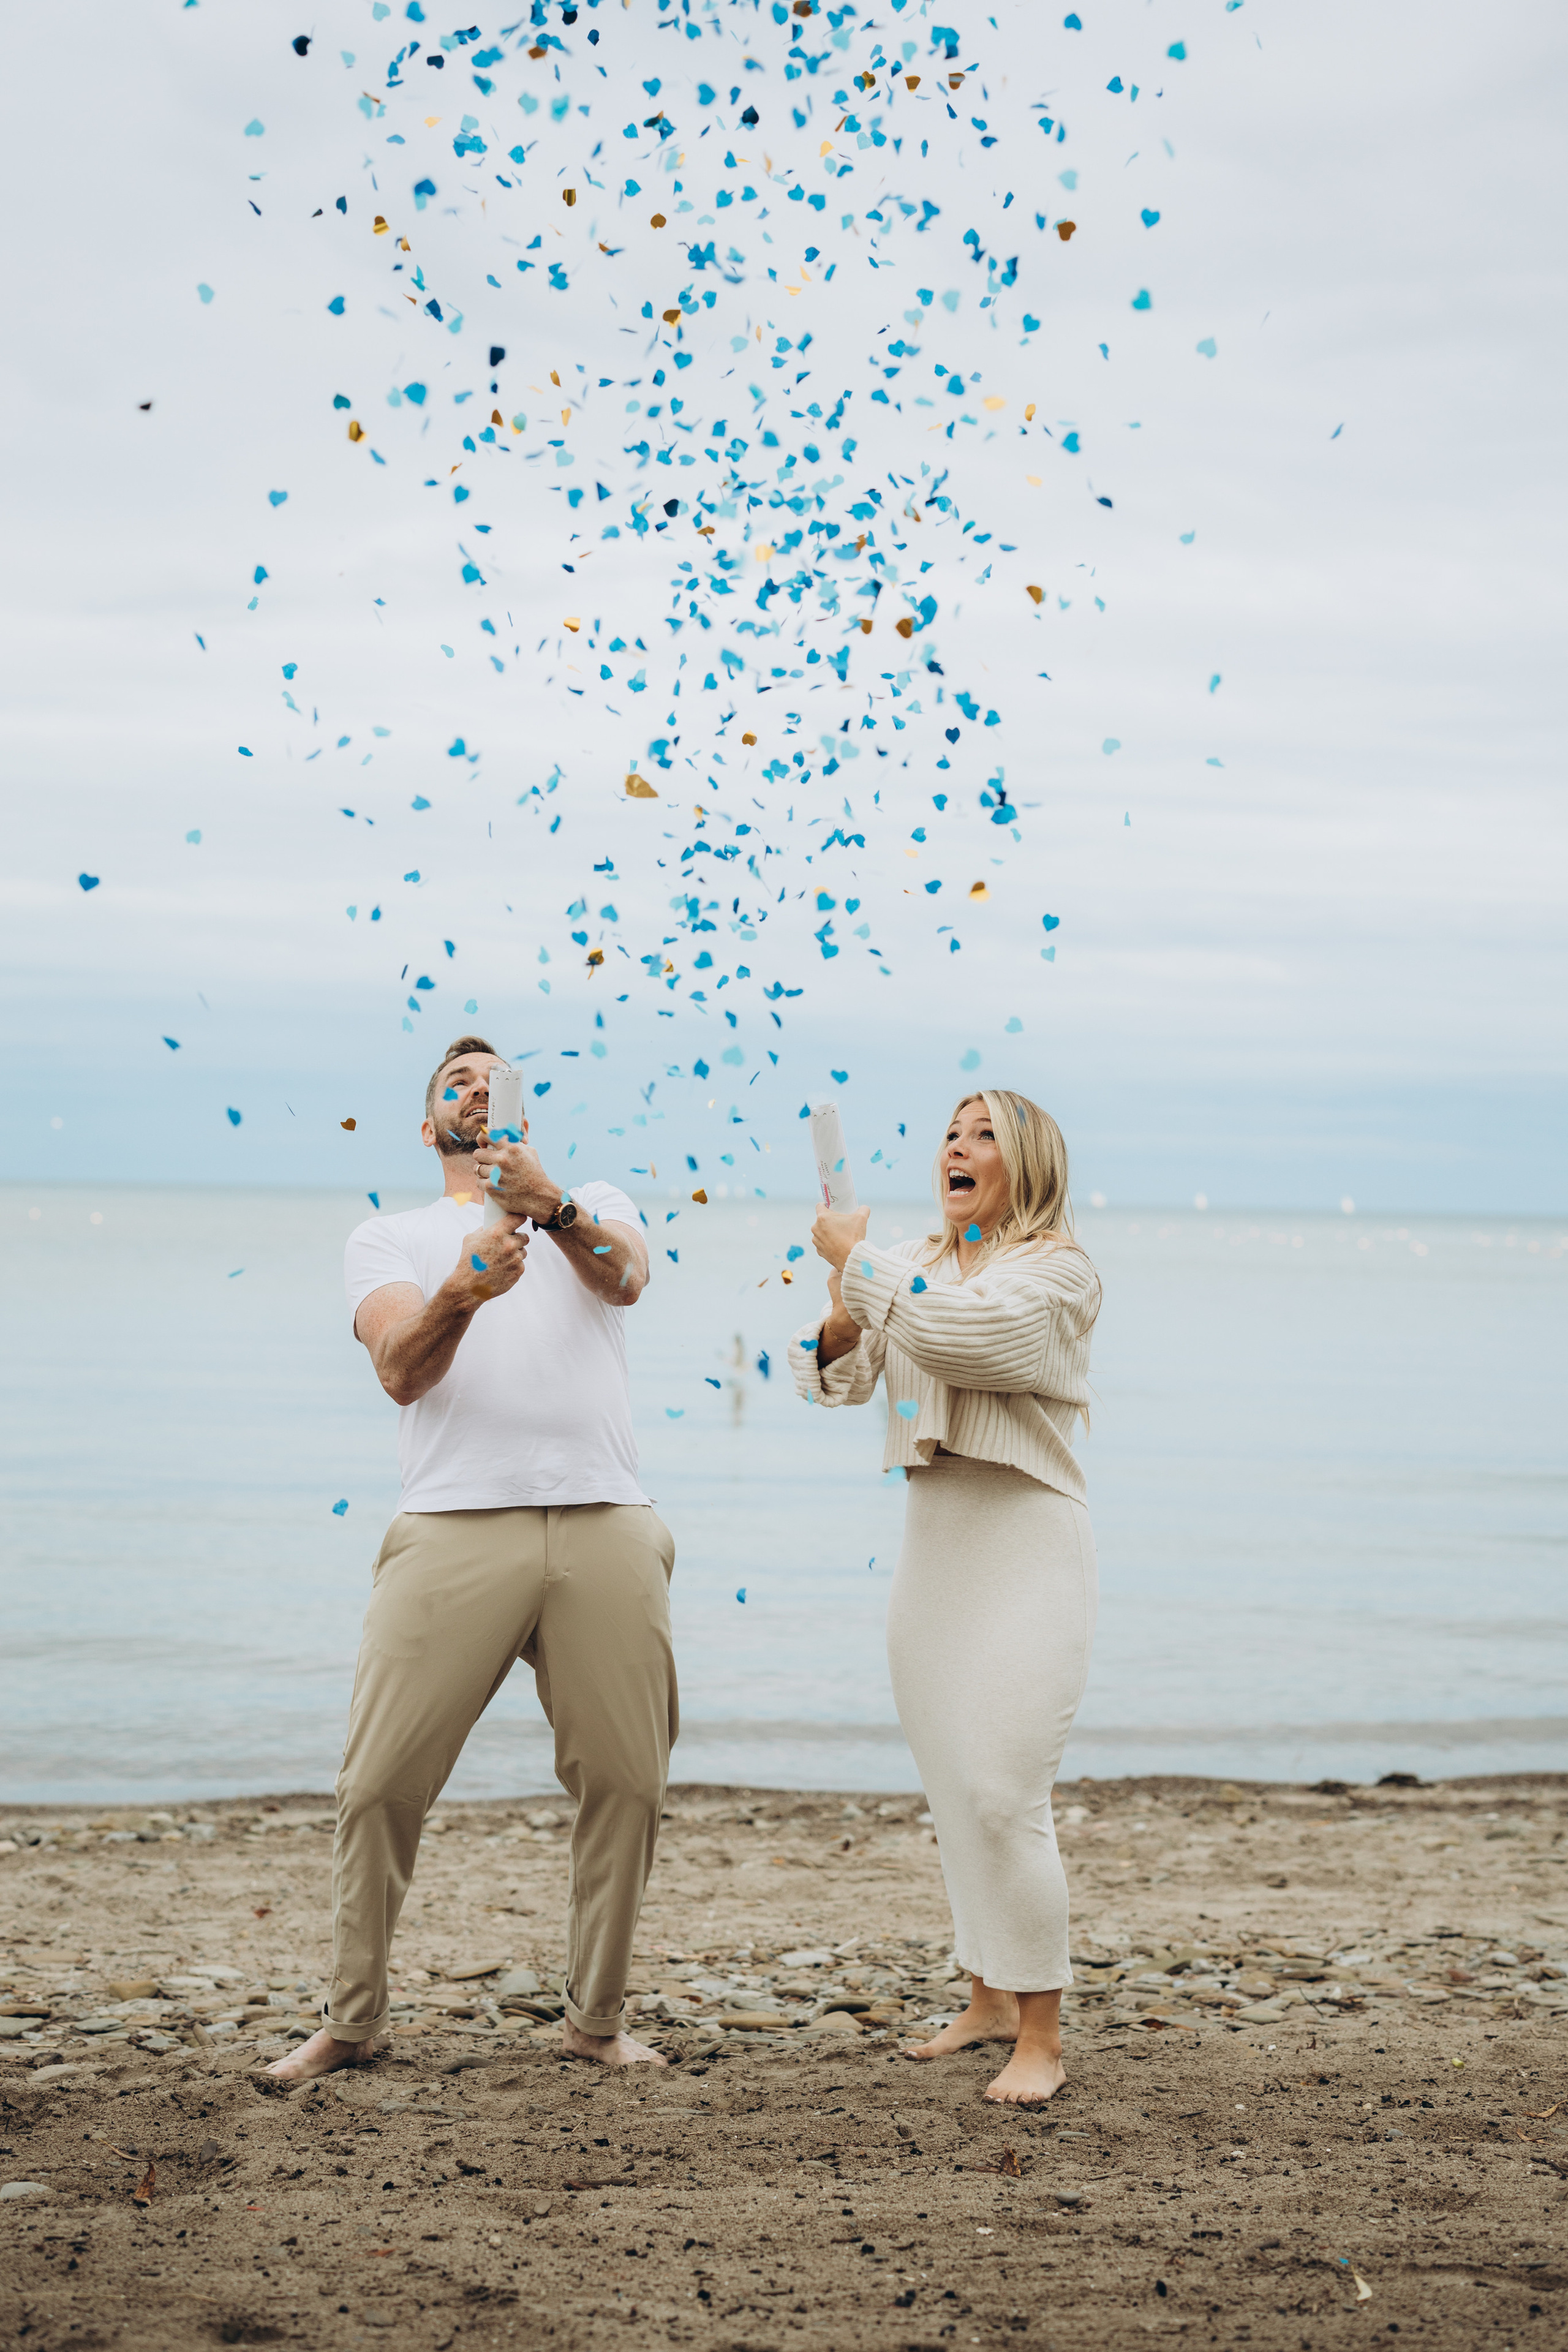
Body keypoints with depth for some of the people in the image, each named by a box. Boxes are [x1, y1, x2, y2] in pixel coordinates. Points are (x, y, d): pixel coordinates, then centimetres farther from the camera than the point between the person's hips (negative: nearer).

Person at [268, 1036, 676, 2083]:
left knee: (626, 1780, 2)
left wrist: (554, 1205, -28)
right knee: (382, 1782, -4)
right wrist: (458, 1296, -24)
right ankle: (351, 2020, 12)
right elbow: (401, 1371, -2)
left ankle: (597, 2018, 17)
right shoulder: (385, 1239, 17)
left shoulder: (600, 1207, 20)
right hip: (456, 1526, -1)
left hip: (605, 1526, 1)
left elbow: (623, 1278, -6)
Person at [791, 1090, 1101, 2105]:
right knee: (953, 1794, 13)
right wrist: (840, 1327, -10)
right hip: (933, 1543, 7)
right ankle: (990, 2001, 27)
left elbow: (951, 1329, -24)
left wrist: (857, 1258, -12)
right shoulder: (916, 1266, 13)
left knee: (1005, 1798, -13)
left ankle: (1042, 2038, -5)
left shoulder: (1058, 1272, -8)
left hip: (1027, 1550, -7)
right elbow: (834, 1379, 12)